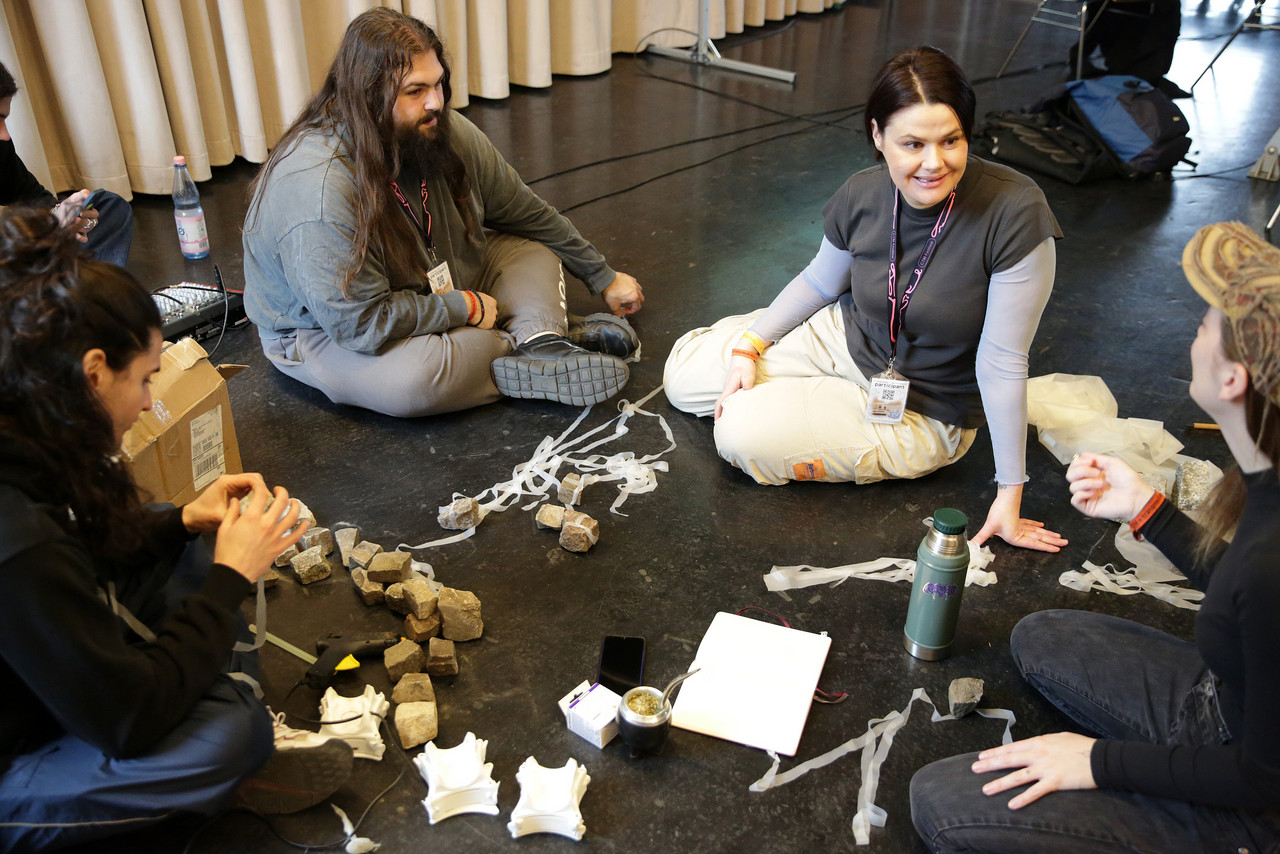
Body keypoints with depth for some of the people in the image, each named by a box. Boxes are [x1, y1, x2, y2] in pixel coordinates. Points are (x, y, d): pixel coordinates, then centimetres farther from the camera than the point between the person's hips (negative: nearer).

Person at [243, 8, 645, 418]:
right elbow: (360, 323, -32)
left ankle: (541, 339, -27)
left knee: (532, 248, -1)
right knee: (412, 380, -37)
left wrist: (603, 278, 10)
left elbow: (527, 213, 2)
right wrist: (465, 307, -21)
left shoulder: (446, 132, -11)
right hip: (326, 334, -7)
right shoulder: (319, 189, -34)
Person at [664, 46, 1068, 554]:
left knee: (743, 435, -21)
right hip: (843, 339, 5)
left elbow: (1002, 363, -23)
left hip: (921, 412, -5)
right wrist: (748, 347, -4)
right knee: (685, 378, 2)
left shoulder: (1016, 214, -29)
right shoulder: (863, 196, -14)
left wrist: (1010, 492, -18)